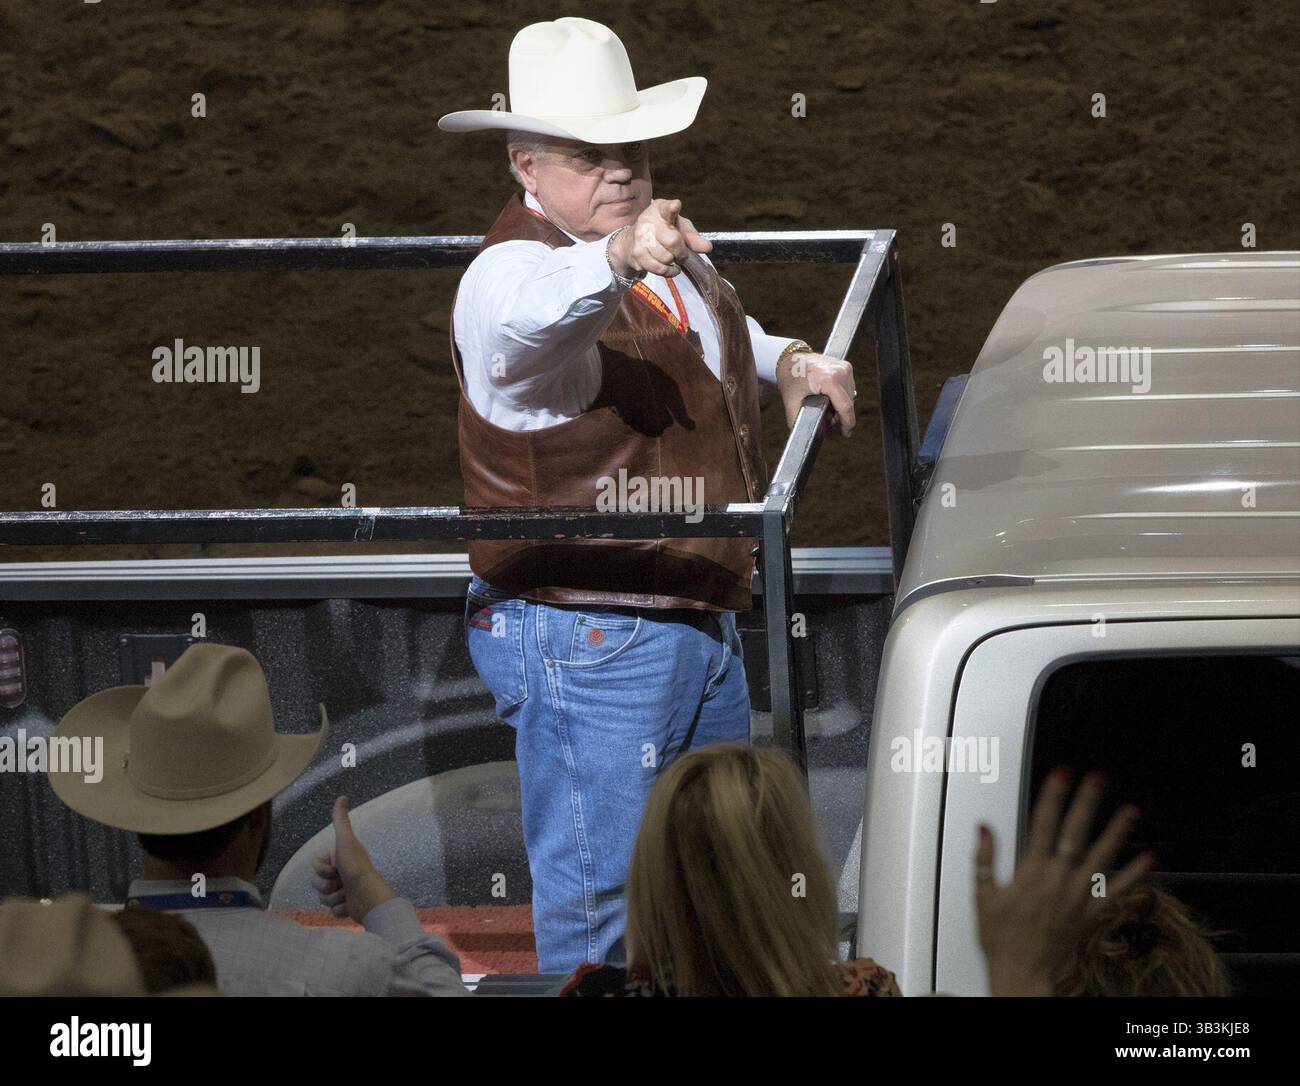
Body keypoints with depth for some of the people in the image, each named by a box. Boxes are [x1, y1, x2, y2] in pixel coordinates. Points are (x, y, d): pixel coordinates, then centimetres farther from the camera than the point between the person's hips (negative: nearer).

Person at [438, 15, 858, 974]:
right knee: (600, 901, -6)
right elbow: (539, 315, -45)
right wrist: (620, 259, -65)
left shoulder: (675, 254, 11)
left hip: (705, 626, 9)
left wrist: (791, 363, 15)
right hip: (586, 638, -9)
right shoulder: (510, 274, -18)